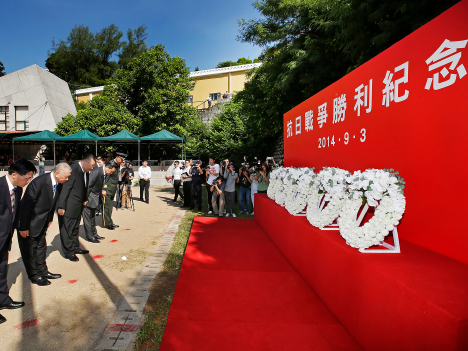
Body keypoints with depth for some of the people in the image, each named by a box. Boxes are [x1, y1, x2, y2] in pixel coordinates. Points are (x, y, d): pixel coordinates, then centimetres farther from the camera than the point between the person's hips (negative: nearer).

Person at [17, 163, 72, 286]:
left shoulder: (58, 184, -7)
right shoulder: (39, 182, -30)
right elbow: (26, 205, -25)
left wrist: (50, 219, 13)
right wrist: (23, 227, -20)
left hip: (41, 222, 8)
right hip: (29, 222, -8)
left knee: (41, 247, 18)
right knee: (30, 249, 7)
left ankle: (43, 272, 32)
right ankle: (35, 276, 21)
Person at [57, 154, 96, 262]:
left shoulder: (85, 171, 5)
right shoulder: (73, 169, -22)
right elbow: (65, 188, -22)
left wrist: (85, 200, 10)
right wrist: (61, 207, -21)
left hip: (78, 207, 9)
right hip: (68, 208, -9)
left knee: (75, 228, 20)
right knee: (67, 229, 4)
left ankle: (75, 248, 34)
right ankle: (68, 252, 16)